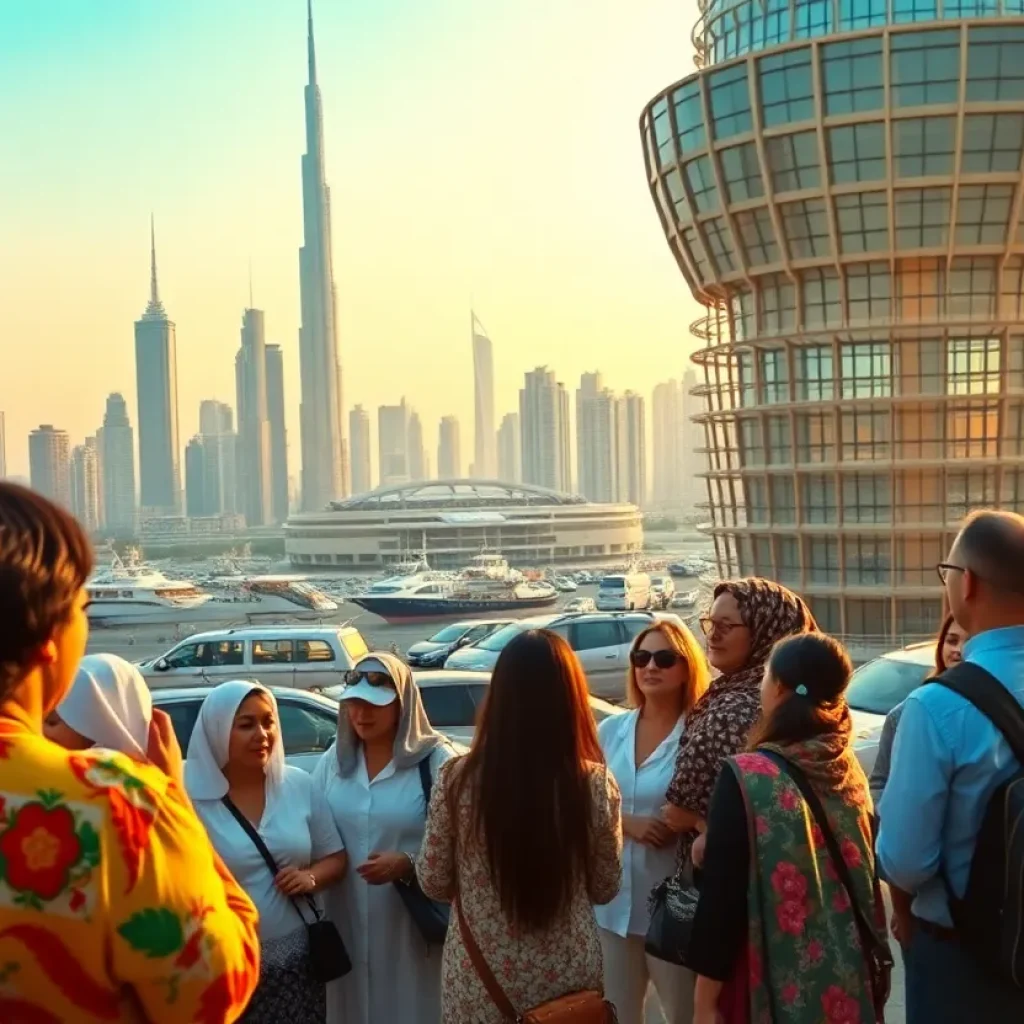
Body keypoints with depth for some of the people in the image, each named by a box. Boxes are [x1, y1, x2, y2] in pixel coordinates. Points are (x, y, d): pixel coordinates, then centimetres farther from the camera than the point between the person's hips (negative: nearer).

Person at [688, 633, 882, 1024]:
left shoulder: (746, 777, -18)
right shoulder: (851, 774, 0)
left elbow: (721, 892, -17)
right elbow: (864, 879, 11)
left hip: (773, 982, -6)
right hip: (847, 982, 6)